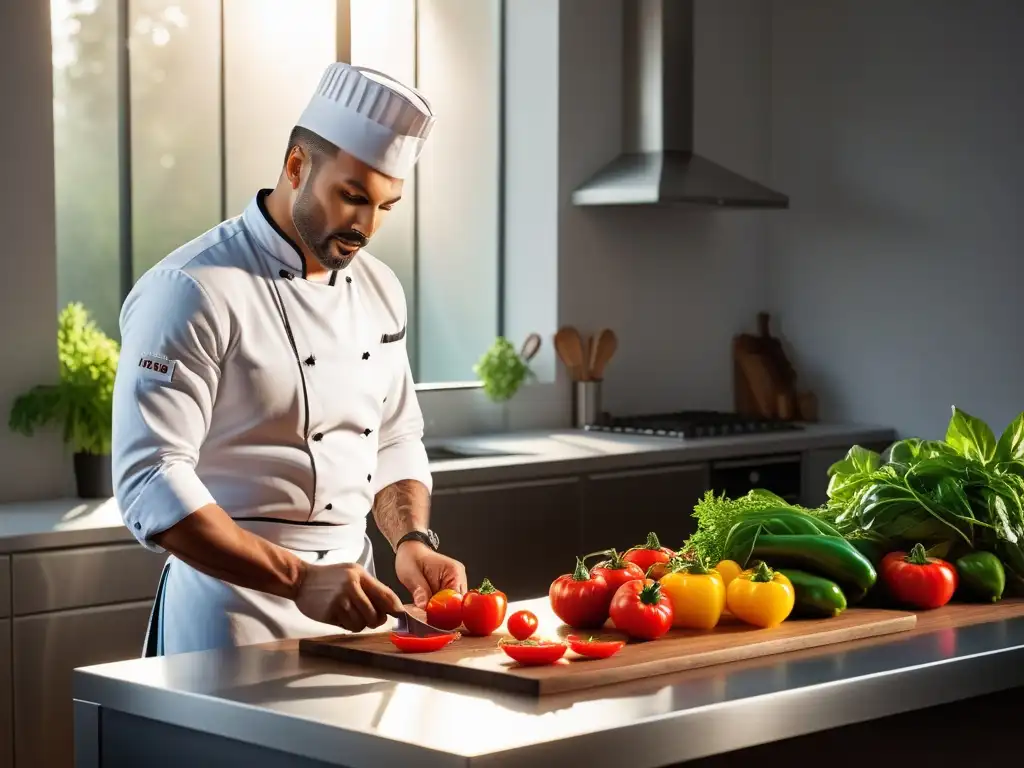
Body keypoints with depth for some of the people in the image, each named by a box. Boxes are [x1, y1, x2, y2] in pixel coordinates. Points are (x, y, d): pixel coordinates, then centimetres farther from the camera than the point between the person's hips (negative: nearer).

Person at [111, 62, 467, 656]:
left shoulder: (379, 290, 7)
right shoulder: (192, 293, -16)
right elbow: (150, 483, -22)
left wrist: (413, 542, -3)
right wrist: (300, 581, -27)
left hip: (352, 603, 7)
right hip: (236, 615, -7)